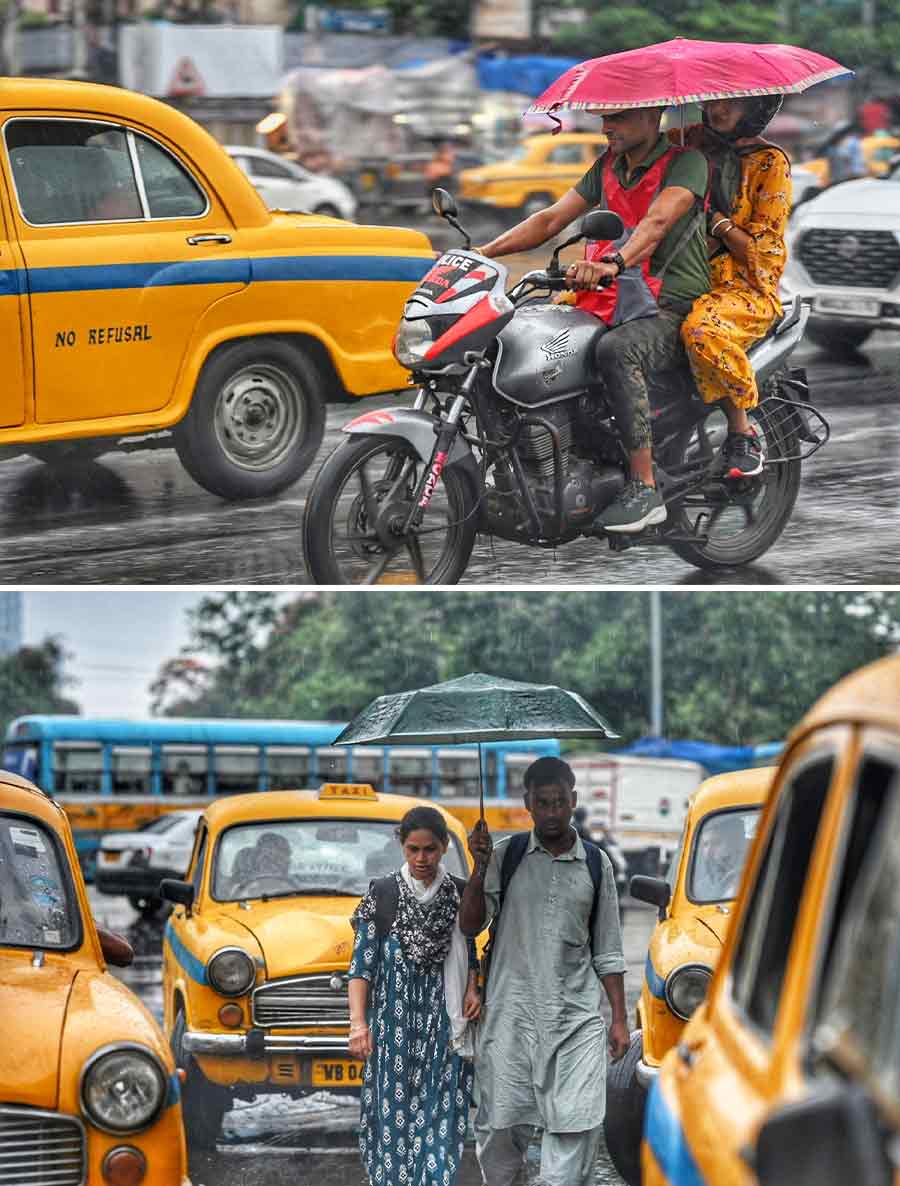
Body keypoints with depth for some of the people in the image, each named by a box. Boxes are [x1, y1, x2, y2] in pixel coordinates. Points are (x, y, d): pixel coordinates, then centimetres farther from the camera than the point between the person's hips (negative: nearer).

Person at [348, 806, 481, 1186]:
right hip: (393, 1024, -2)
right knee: (394, 1112, -3)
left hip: (444, 1024, 2)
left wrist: (472, 989, -3)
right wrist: (358, 1022, -14)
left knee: (440, 1114, -4)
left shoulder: (459, 895, 6)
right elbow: (362, 963, -4)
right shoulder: (382, 895, -1)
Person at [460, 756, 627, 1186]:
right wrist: (480, 869, -17)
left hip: (577, 1017, 1)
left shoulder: (595, 864, 8)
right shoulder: (505, 855, 3)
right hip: (512, 1013, -1)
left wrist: (619, 1018, 8)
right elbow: (469, 924, -4)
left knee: (578, 1126, -9)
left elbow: (607, 951, 13)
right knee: (500, 1127, 1)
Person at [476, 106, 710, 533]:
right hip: (617, 304, 8)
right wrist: (484, 252, 2)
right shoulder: (607, 167, 17)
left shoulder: (686, 161, -7)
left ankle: (644, 489, -36)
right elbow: (551, 220, 14)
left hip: (672, 309, -8)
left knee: (615, 351, -38)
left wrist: (615, 263, -43)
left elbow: (658, 221, -25)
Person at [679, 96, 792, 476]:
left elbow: (761, 250, -7)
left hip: (747, 288, -6)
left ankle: (742, 432, -20)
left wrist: (714, 217, -11)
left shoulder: (770, 162, -2)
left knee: (701, 330, -40)